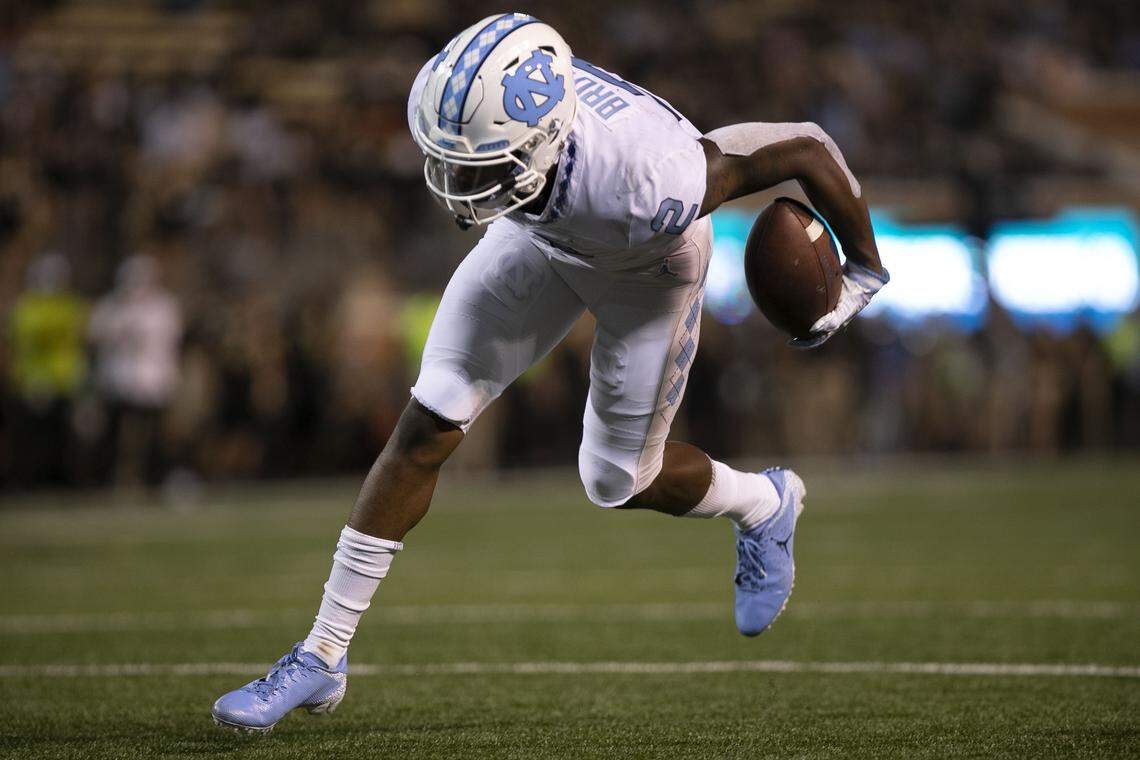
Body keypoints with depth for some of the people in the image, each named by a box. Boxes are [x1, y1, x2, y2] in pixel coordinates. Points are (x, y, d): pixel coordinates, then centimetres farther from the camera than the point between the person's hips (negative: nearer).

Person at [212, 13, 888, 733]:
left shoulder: (644, 184, -47)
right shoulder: (482, 108, -36)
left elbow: (806, 146, -34)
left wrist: (864, 273, -20)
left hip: (648, 265, -3)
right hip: (541, 234, 3)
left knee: (617, 480, 7)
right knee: (425, 430, -4)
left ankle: (763, 504, 41)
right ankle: (324, 655, 4)